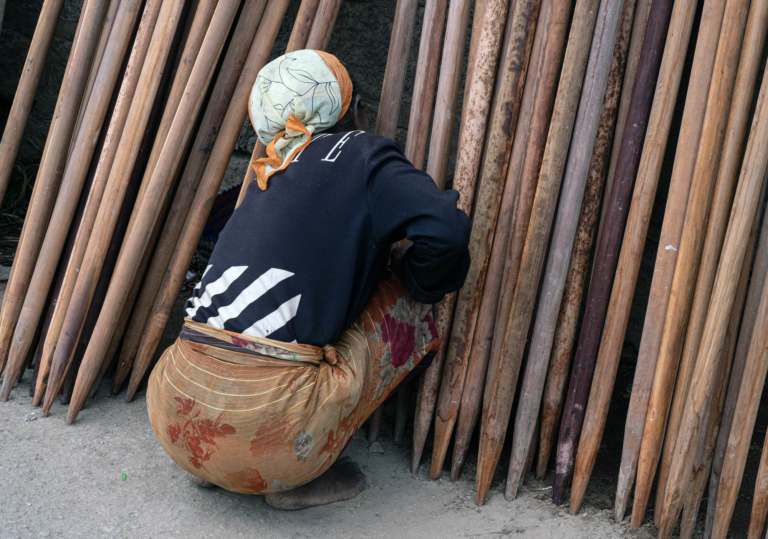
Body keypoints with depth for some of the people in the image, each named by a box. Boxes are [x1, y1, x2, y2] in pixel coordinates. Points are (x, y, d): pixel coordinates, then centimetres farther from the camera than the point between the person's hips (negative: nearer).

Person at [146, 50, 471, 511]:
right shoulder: (361, 154, 3)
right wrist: (419, 283, 9)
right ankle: (298, 476, 7)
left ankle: (213, 468, 18)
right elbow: (446, 229, -11)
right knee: (412, 306, 11)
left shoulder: (271, 178, 21)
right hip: (264, 433, -7)